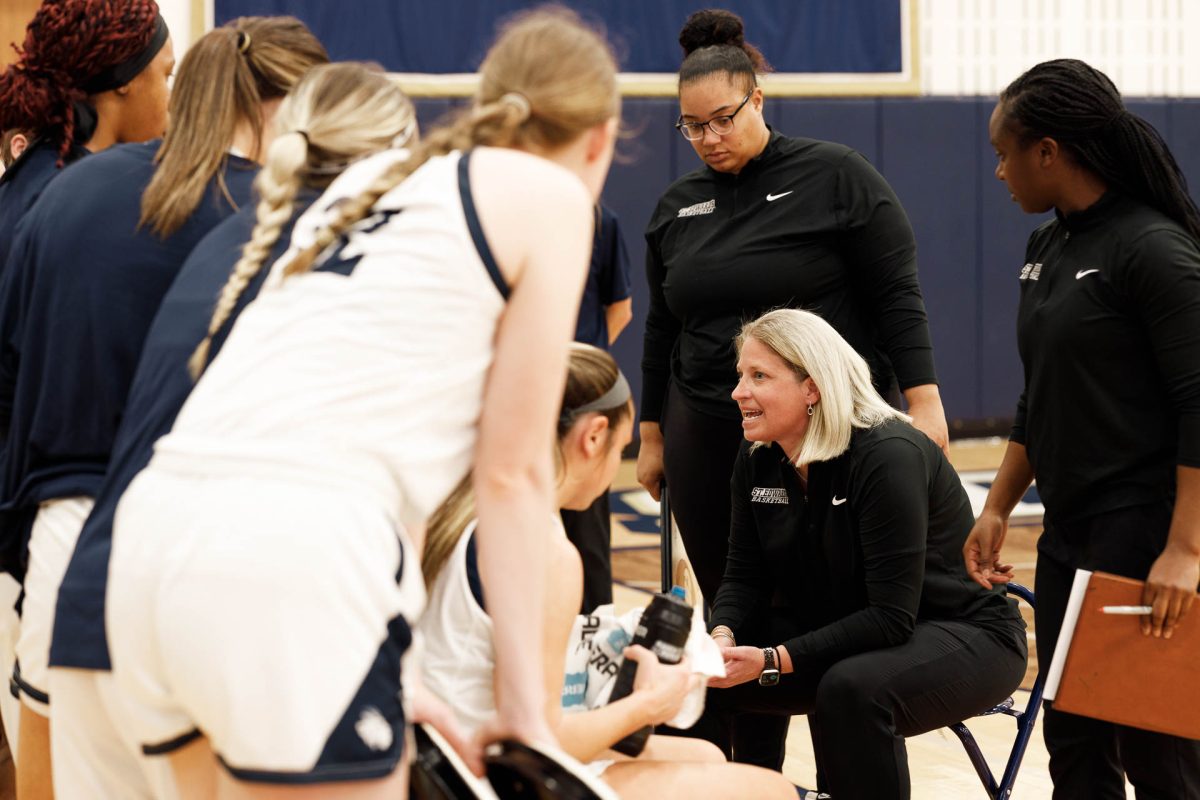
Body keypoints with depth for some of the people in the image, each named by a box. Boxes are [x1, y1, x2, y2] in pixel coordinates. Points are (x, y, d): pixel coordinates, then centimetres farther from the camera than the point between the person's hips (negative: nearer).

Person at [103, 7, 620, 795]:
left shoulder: (374, 176, 28)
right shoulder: (550, 196, 8)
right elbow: (512, 472, 4)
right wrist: (526, 703, 8)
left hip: (157, 524, 8)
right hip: (291, 558, -8)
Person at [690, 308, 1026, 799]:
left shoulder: (888, 456, -25)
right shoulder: (758, 460, -4)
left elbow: (892, 618, -28)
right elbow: (745, 577, 3)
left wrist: (772, 662, -33)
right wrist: (723, 638, -20)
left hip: (964, 634, -7)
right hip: (840, 629, 7)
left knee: (851, 690, -37)